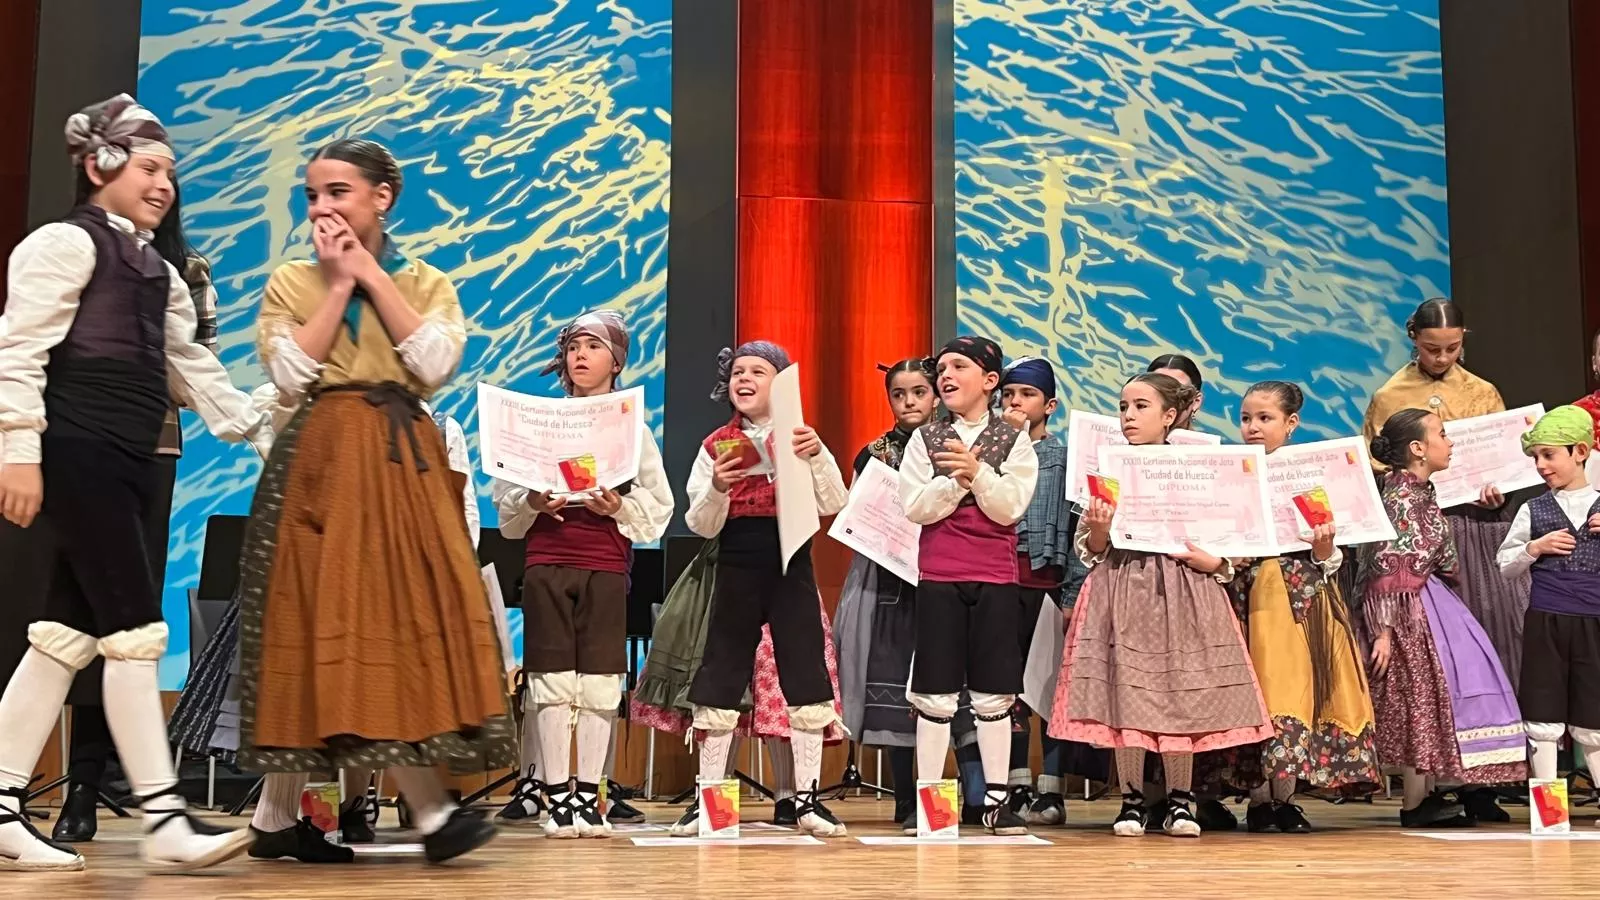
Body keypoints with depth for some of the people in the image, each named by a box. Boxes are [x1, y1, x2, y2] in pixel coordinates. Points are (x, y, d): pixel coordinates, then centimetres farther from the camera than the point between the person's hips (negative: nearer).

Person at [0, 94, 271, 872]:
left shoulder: (156, 269, 22)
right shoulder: (66, 242, -3)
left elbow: (193, 370, 23)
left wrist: (265, 433, 18)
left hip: (127, 462, 9)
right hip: (77, 454, -9)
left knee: (68, 631, 8)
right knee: (134, 630, -12)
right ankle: (163, 818, -10)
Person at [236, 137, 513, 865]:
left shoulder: (427, 284, 12)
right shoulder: (290, 282, 8)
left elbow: (434, 364, -7)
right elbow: (291, 378, -7)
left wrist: (373, 276, -4)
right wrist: (339, 285, -4)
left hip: (404, 464, 2)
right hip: (320, 463, -2)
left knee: (401, 615, -3)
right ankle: (431, 811, -12)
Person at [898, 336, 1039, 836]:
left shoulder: (1013, 441, 3)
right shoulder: (925, 439, 5)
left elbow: (1009, 507, -8)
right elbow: (916, 507, -5)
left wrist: (977, 472, -21)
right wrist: (955, 479, -17)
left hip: (995, 578, 0)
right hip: (939, 577, 0)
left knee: (994, 693, 4)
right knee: (936, 693, 2)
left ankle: (996, 799, 12)